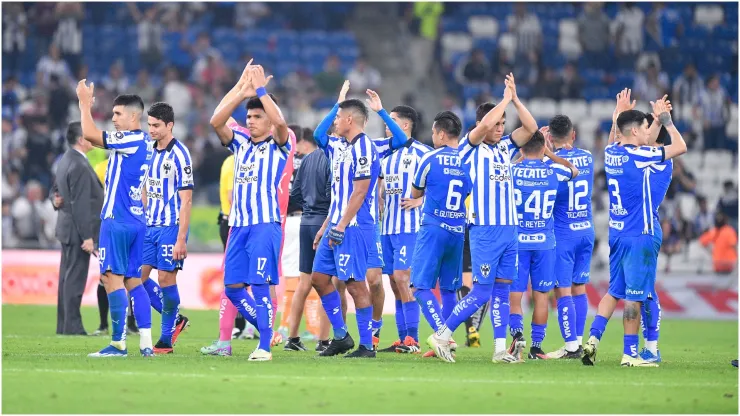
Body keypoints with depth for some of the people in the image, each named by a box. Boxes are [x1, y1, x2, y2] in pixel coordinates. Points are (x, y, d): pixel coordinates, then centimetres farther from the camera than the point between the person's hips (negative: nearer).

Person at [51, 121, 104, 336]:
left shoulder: (66, 160, 10)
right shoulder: (80, 166, -21)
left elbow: (56, 188, 23)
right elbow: (80, 205, -23)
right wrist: (87, 237, -21)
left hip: (67, 227, 10)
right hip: (78, 230, -10)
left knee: (67, 276, 13)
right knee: (75, 278, -7)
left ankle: (63, 325, 17)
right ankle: (72, 326, -5)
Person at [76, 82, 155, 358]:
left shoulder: (130, 140, -14)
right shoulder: (145, 143, 14)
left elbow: (89, 134, -18)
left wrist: (85, 103, -9)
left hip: (117, 221, -9)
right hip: (137, 222, 9)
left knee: (113, 278, -7)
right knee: (132, 280, 10)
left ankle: (118, 343, -9)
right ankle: (146, 343, 5)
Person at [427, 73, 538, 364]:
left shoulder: (504, 148, 14)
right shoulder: (471, 149, -3)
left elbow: (531, 128, 8)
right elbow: (485, 124, -21)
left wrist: (515, 99, 1)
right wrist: (506, 99, -10)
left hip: (509, 229, 6)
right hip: (485, 230, -6)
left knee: (502, 291, 6)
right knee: (481, 293, -8)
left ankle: (501, 349, 7)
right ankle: (441, 337, 1)